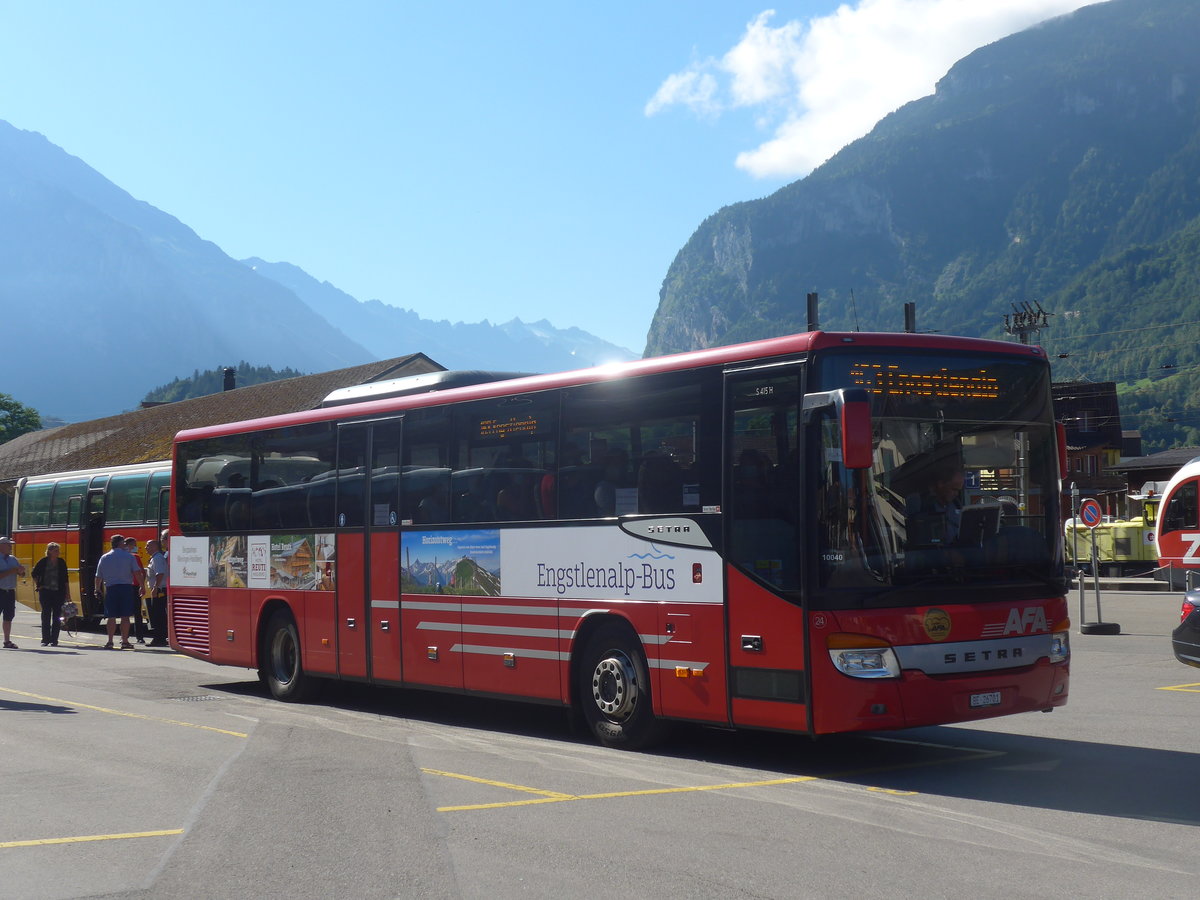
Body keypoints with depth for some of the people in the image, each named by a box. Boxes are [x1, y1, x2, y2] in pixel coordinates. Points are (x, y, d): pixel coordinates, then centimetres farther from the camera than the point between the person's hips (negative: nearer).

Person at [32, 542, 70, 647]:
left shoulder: (62, 562, 5)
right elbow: (34, 574, 12)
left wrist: (68, 594, 6)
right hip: (45, 592, -1)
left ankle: (54, 640, 5)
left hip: (59, 593, 1)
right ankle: (45, 639, 6)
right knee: (46, 616, 1)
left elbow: (65, 579, 8)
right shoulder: (43, 562, 0)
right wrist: (38, 585, 4)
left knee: (56, 617, 0)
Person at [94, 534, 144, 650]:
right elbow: (137, 573, -6)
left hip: (111, 588, 2)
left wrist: (97, 589, 24)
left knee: (111, 616, 4)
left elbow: (98, 577, 11)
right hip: (126, 588, -2)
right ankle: (125, 641, 1)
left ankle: (110, 642, 2)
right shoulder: (129, 556, 1)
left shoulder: (104, 558, 7)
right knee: (125, 616, 1)